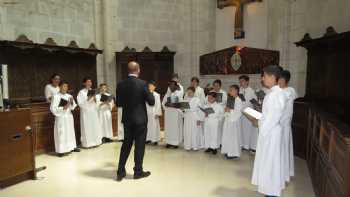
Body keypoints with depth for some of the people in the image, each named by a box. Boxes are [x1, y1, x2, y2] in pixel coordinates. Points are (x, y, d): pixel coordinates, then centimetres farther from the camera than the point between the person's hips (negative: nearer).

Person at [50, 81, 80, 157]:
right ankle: (61, 150, 2)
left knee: (70, 132, 12)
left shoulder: (69, 96, 7)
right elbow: (53, 108, -12)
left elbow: (73, 107, 9)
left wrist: (72, 102, -10)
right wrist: (63, 108, -21)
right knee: (61, 134, -4)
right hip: (60, 118, -6)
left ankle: (72, 146, 22)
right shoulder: (55, 96, -8)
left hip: (69, 117, 6)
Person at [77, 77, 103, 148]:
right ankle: (88, 143, 5)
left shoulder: (93, 91, 12)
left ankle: (95, 141, 18)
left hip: (93, 111, 6)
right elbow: (80, 103, -13)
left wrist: (95, 100, -4)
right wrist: (88, 100, -19)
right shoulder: (81, 92, -5)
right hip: (86, 112, -5)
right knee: (87, 128, -2)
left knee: (95, 127, 7)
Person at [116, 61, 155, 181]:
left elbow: (118, 103, 4)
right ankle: (138, 172, 18)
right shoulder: (142, 83, -13)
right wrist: (150, 93, 10)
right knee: (139, 145, 7)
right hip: (140, 119, -4)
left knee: (126, 144, 16)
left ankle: (120, 172, 21)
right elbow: (151, 102, -9)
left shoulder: (120, 84, -1)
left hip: (127, 119, 4)